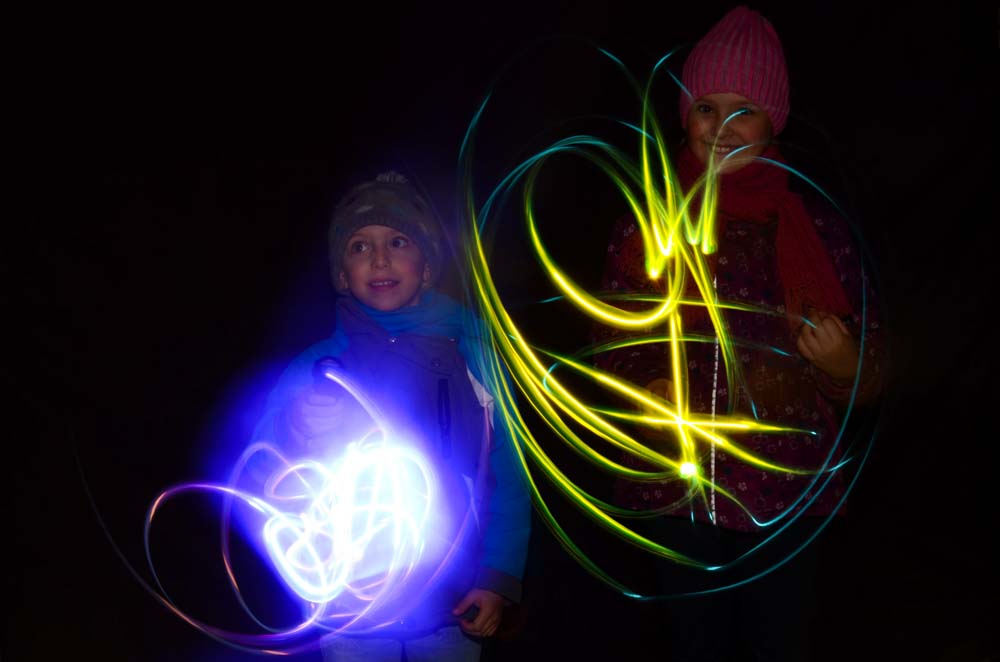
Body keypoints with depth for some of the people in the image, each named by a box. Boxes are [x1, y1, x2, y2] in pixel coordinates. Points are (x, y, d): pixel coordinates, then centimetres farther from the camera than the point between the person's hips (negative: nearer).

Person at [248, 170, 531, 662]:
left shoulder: (474, 359, -1)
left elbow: (505, 477, -3)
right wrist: (300, 440, -21)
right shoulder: (314, 369, -1)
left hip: (449, 613, 0)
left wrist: (499, 578, -12)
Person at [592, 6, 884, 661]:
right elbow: (613, 349, 9)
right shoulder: (645, 226, 0)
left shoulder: (816, 225, -4)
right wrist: (650, 394, -10)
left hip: (786, 489, -1)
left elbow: (870, 379, -1)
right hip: (677, 485, 2)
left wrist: (846, 366, -22)